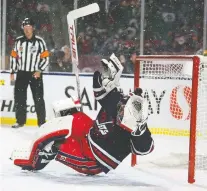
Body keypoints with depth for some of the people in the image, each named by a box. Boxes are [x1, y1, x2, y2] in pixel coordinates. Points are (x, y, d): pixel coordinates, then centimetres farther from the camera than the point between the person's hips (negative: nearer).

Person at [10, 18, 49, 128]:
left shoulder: (39, 41, -5)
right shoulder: (18, 41, 5)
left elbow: (45, 58, -4)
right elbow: (13, 56, 11)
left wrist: (39, 70, -13)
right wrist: (12, 72, 7)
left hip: (35, 74, -3)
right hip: (21, 73, 3)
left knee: (38, 98, -5)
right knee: (19, 98, 5)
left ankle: (42, 122, 1)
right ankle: (20, 121, 16)